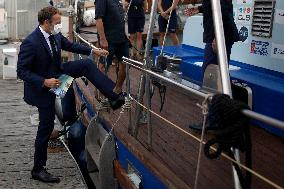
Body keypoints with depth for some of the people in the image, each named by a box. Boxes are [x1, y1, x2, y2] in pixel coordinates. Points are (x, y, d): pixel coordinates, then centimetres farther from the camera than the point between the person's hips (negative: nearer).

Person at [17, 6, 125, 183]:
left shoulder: (56, 35, -8)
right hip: (42, 87, -7)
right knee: (46, 127, 1)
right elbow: (22, 71, -25)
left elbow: (70, 45, 11)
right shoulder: (30, 43, -29)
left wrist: (93, 51, 7)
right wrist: (44, 82, -33)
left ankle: (114, 97, -3)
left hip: (57, 73, 7)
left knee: (88, 64, -6)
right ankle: (38, 170, 17)